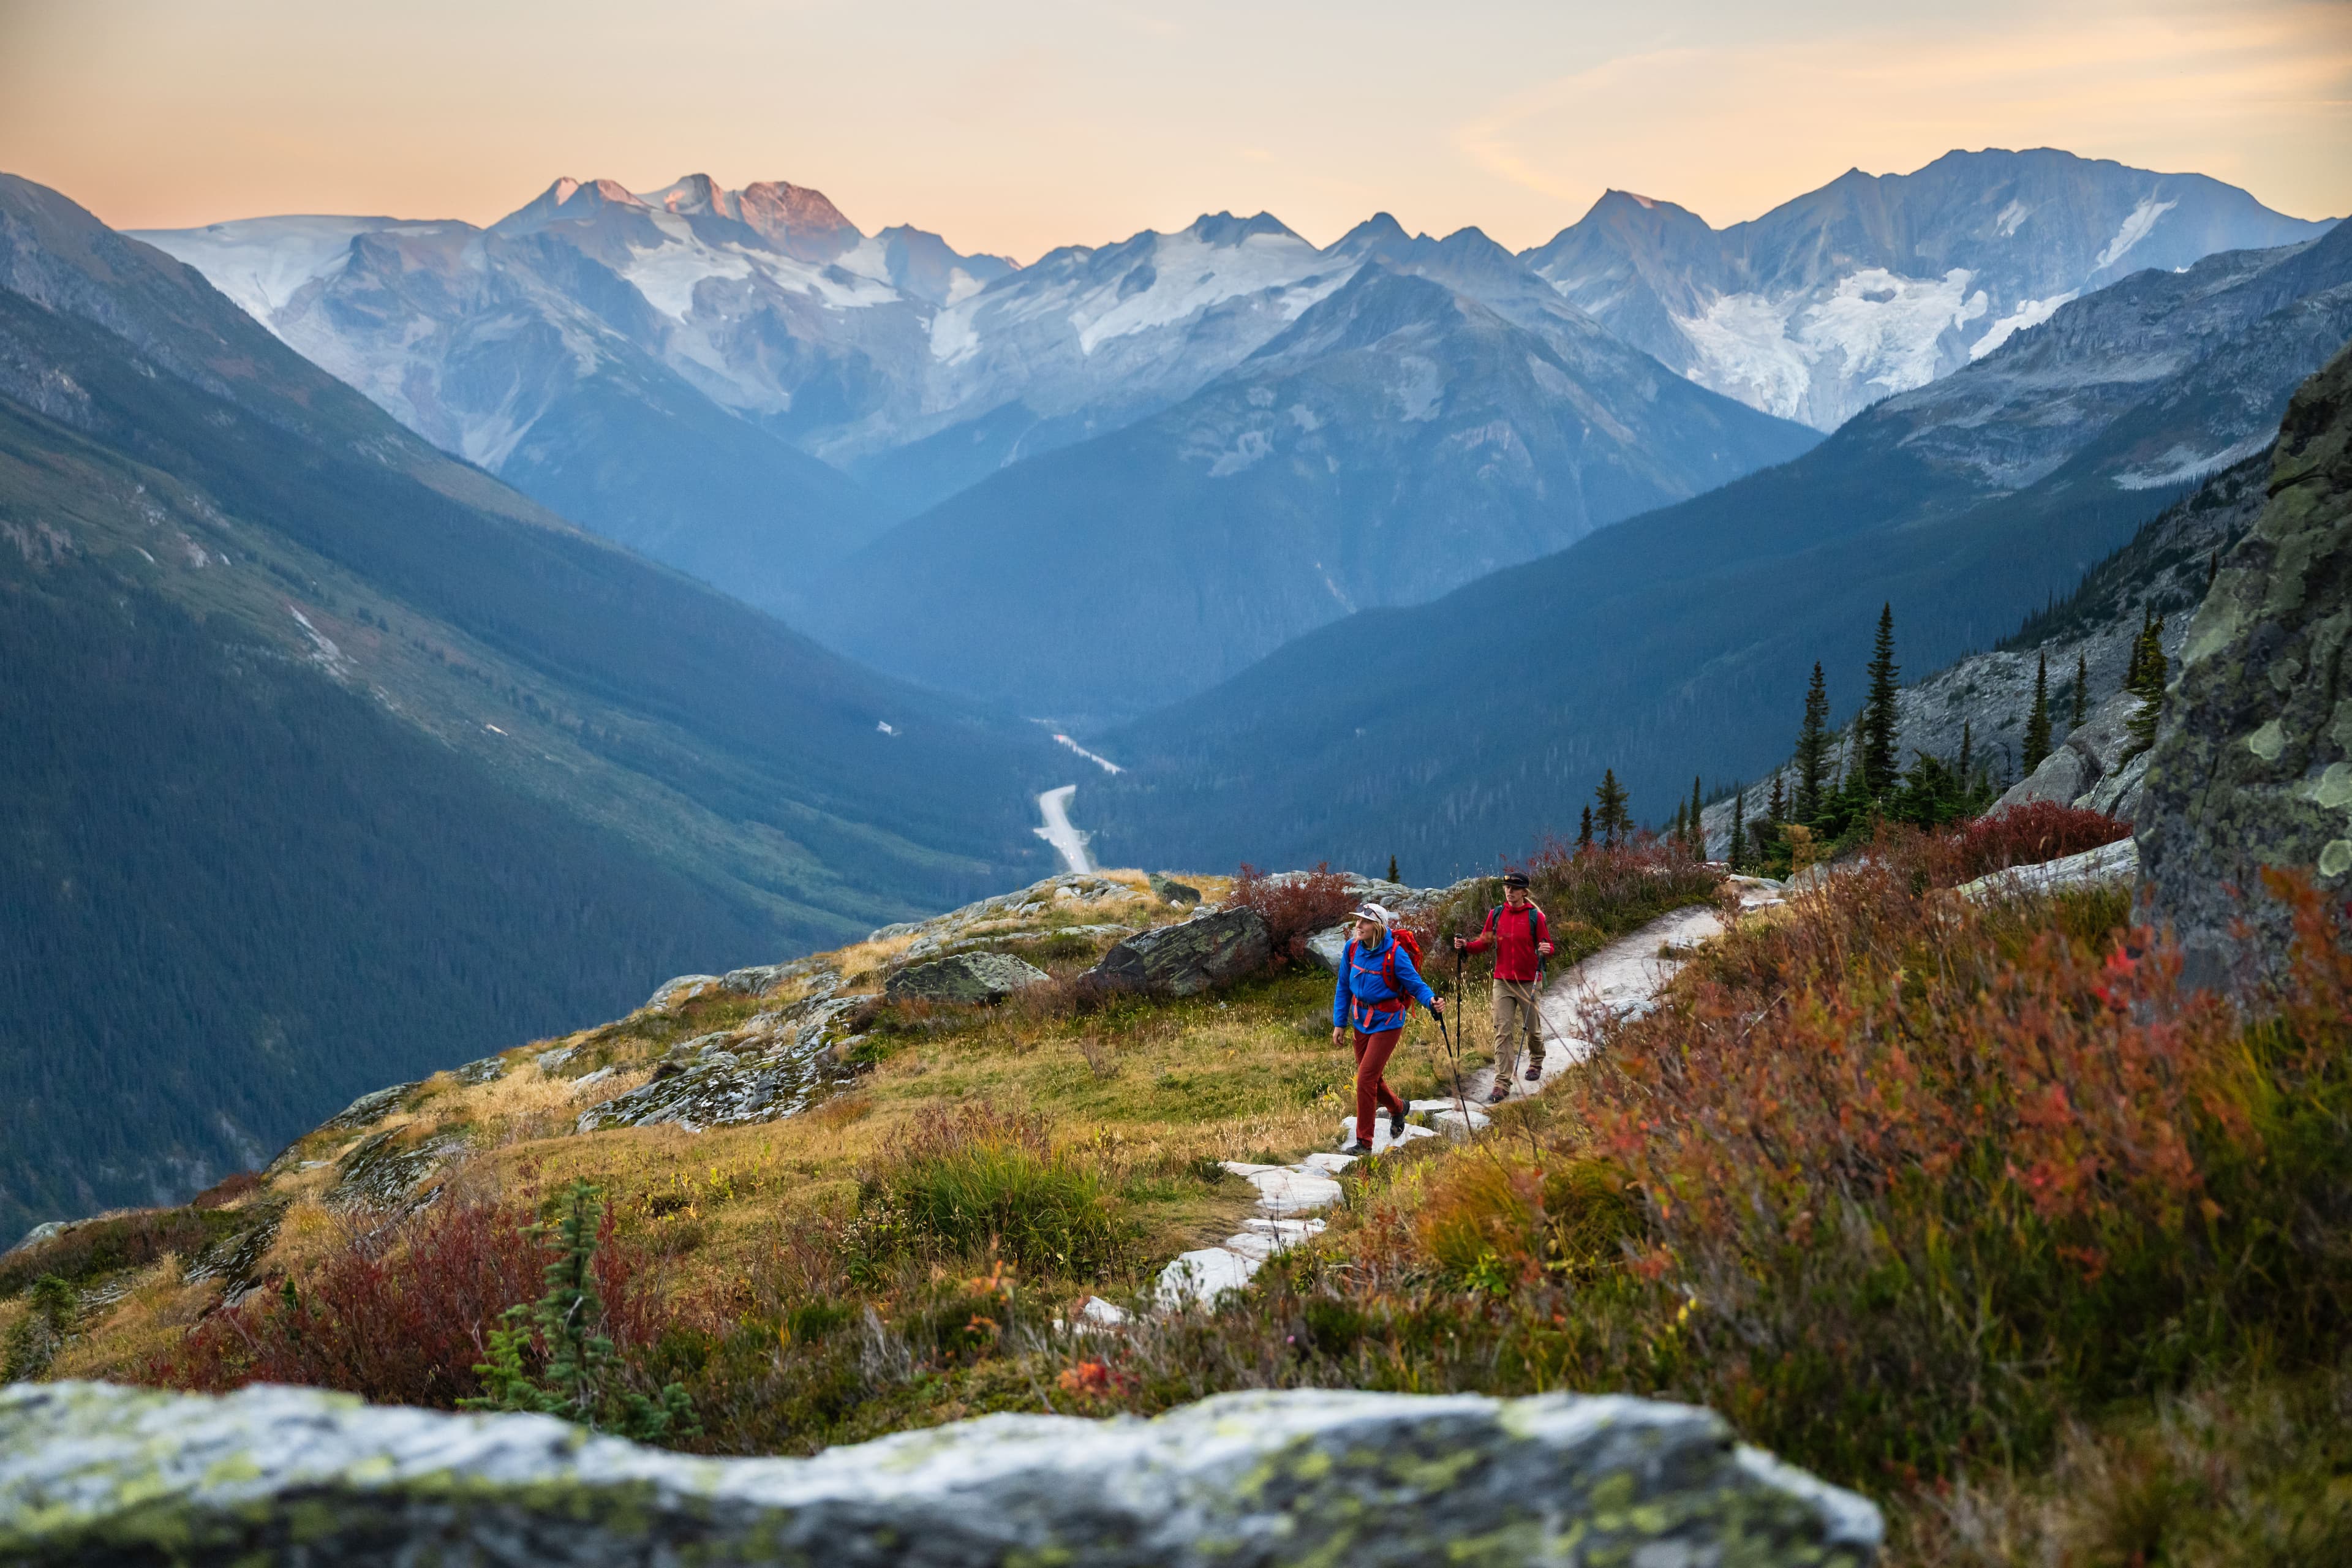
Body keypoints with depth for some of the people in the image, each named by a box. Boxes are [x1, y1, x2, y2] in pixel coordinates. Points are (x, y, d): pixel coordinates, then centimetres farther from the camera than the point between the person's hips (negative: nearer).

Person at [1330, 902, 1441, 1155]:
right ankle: (1397, 1108, 50)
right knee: (1372, 1079, 18)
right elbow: (1343, 988, 6)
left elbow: (1416, 984, -14)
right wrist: (1339, 1023, 5)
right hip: (1361, 1021, 6)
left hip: (1386, 1023, -6)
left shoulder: (1395, 953, -20)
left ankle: (1364, 1142, 0)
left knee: (1365, 1080, -11)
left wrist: (1432, 1001, -35)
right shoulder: (1352, 949, -5)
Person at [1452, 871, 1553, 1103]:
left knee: (1532, 1028, 13)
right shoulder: (1495, 914, 4)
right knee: (1503, 1032, -5)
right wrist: (1466, 946, -10)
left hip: (1529, 983, -2)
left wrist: (1546, 950, -26)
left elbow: (1548, 946, -3)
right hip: (1503, 982, 2)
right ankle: (1502, 1085, -7)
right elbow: (1484, 942, 8)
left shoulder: (1535, 916, -5)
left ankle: (1536, 1062, 45)